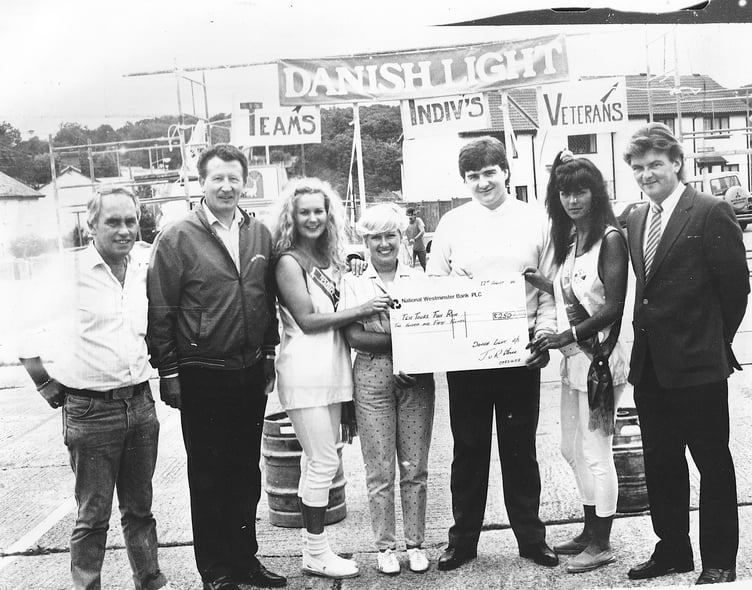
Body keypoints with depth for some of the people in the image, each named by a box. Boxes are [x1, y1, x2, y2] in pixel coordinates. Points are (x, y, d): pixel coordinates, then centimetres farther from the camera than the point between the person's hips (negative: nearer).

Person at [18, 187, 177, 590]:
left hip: (140, 403, 5)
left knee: (139, 508, 16)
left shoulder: (144, 270, 5)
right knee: (93, 515, 7)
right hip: (90, 411, -4)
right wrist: (51, 389, -3)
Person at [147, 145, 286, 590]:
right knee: (209, 476, 6)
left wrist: (269, 353, 12)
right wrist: (169, 372, -8)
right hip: (202, 376, -4)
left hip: (251, 372, 5)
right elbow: (160, 312, -7)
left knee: (246, 470, 14)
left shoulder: (260, 234, 7)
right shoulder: (177, 239, -8)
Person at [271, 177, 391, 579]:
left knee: (315, 461, 11)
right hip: (305, 369, -7)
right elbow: (307, 320, -13)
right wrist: (361, 310, -13)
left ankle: (312, 547, 20)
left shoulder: (329, 259, 14)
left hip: (333, 366, 7)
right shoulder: (288, 261, -7)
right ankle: (316, 554, 7)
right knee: (324, 462, -5)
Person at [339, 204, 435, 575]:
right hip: (372, 377, -1)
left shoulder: (418, 279, 9)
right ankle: (385, 546, 15)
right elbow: (353, 336, -5)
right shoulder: (353, 284, 5)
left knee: (415, 467, 5)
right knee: (379, 470, 3)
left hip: (416, 376, 1)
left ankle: (416, 543, 17)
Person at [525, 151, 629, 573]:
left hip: (599, 356, -8)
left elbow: (613, 306, -17)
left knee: (596, 451, 1)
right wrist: (536, 281, 2)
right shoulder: (570, 237, 11)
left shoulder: (610, 238, -13)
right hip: (573, 358, 9)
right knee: (573, 449, 17)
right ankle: (590, 531, 32)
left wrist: (567, 335, -20)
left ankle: (602, 544, 15)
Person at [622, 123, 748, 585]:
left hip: (697, 365, -7)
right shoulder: (635, 221, 11)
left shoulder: (712, 213, -9)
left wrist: (714, 343, -1)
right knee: (660, 463, 15)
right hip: (650, 365, 7)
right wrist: (645, 338, 6)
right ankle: (673, 550, 31)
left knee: (713, 463, 8)